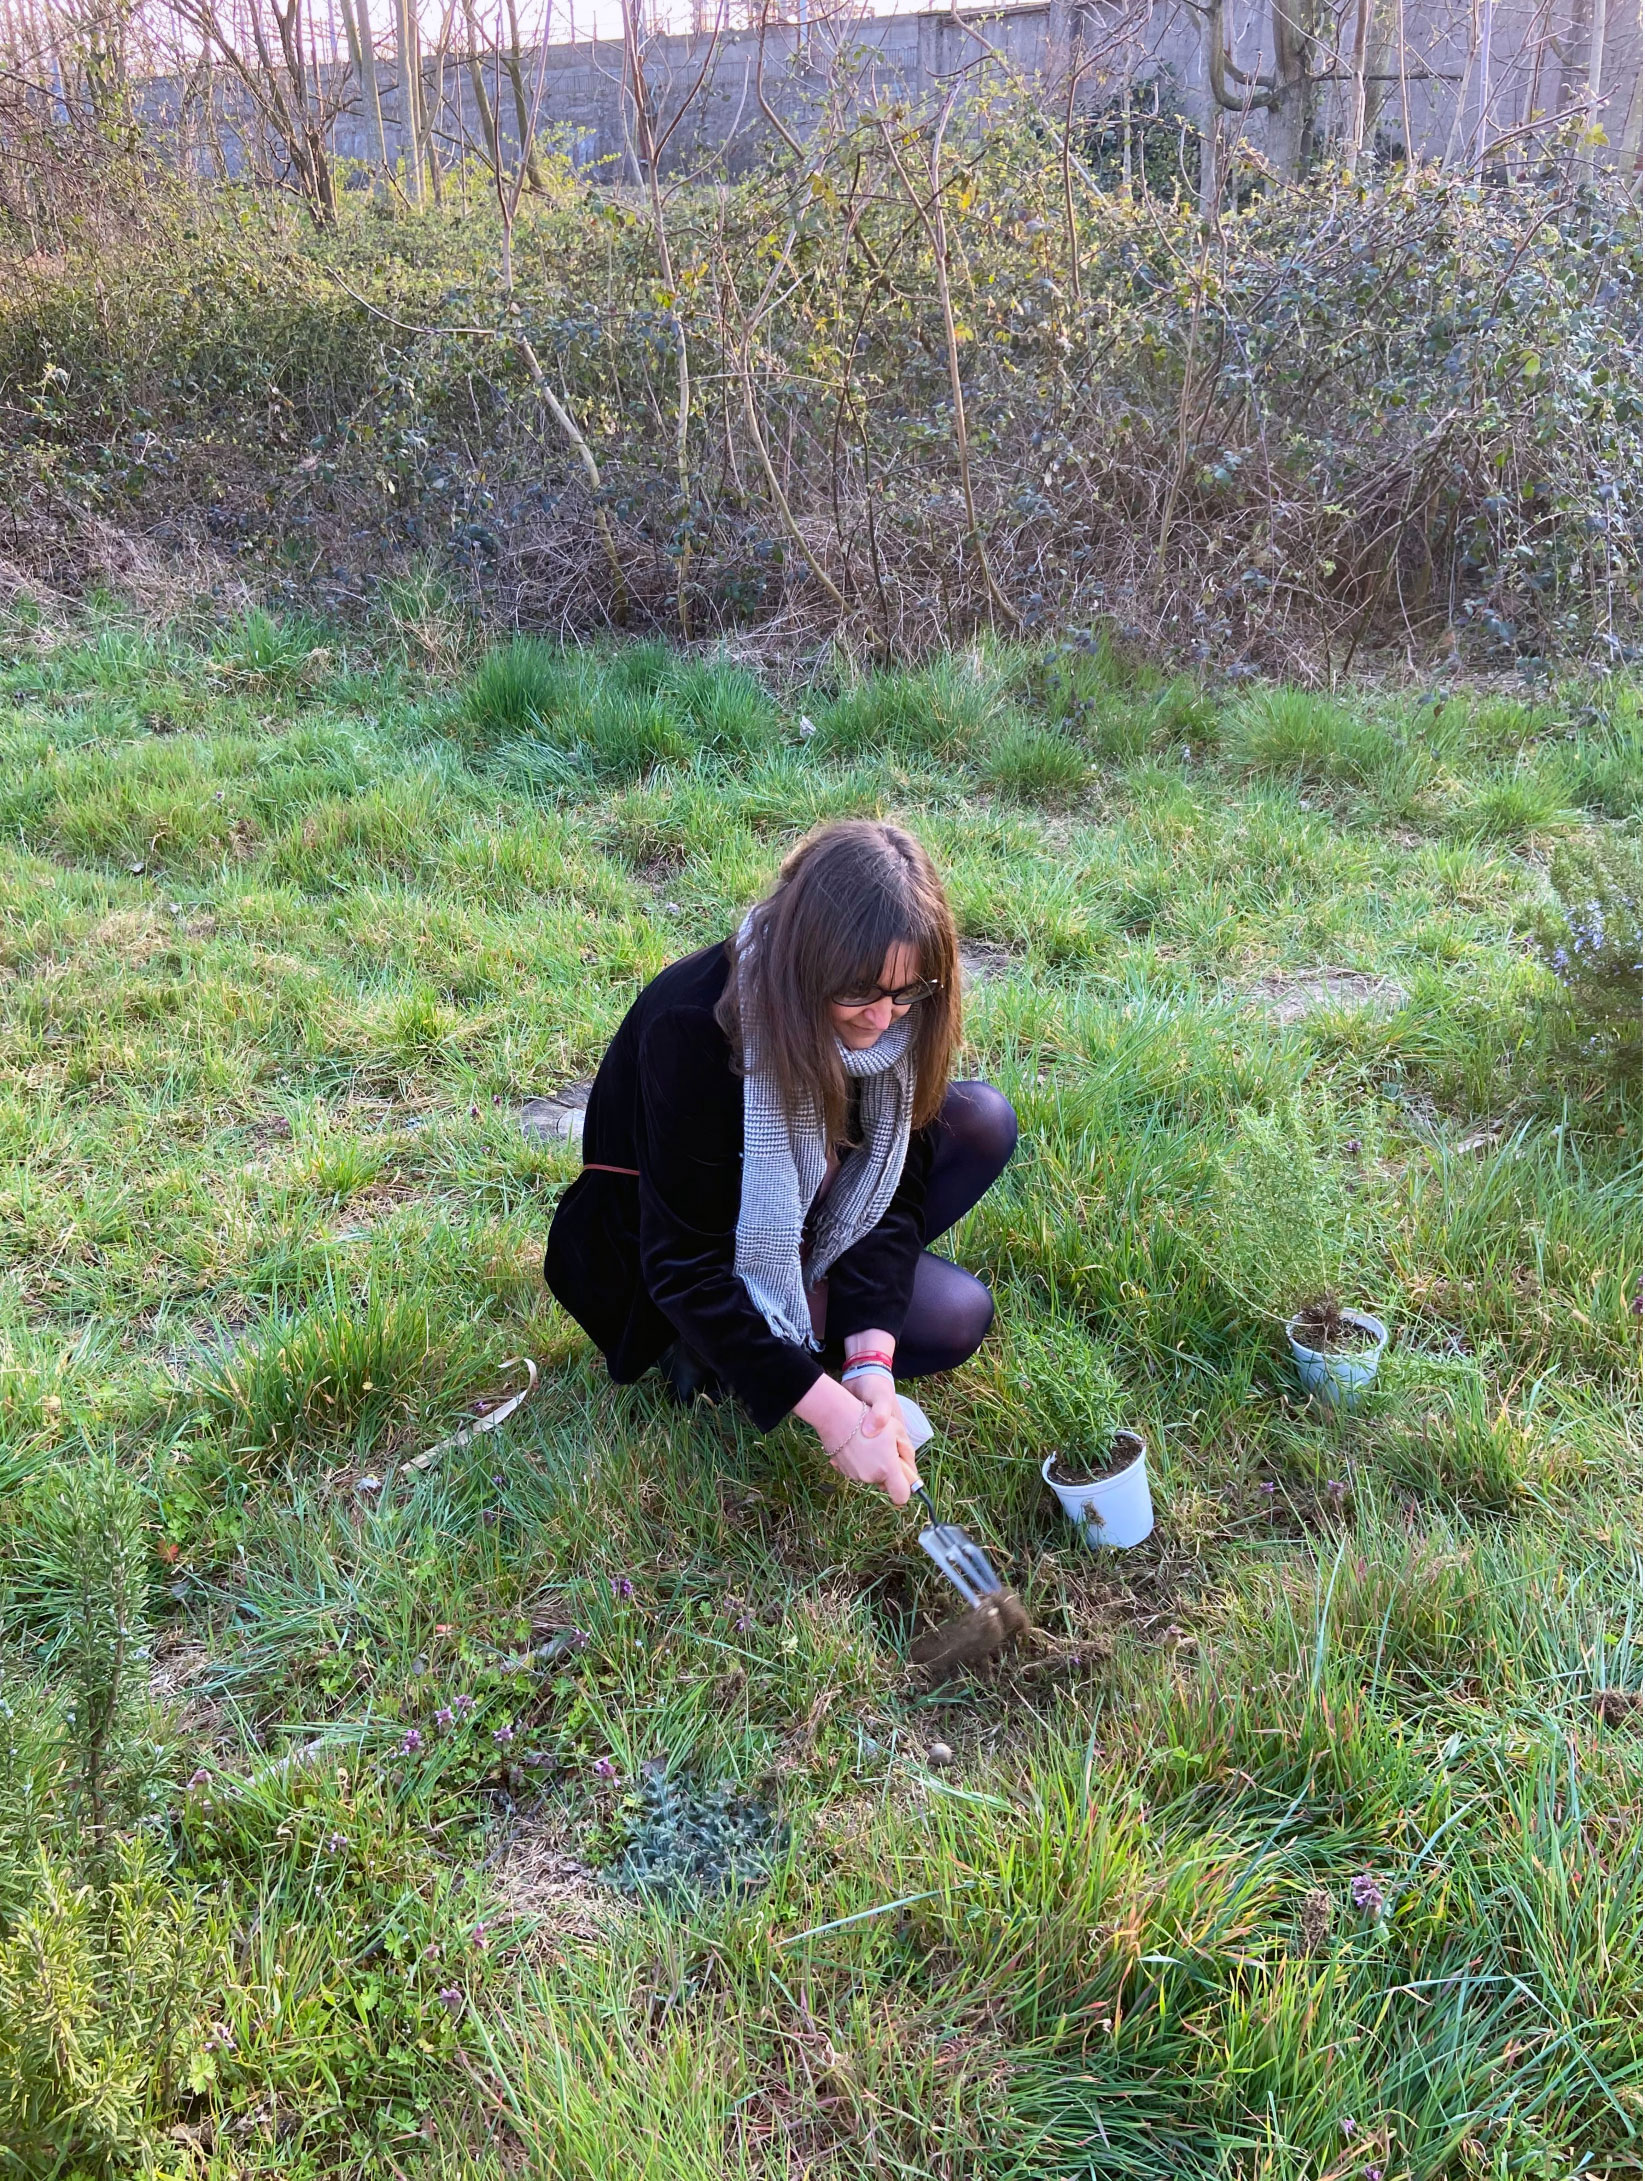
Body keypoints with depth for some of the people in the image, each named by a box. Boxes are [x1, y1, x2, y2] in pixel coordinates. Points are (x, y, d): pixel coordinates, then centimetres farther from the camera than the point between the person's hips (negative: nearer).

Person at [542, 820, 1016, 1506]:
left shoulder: (894, 1014, -19)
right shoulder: (693, 1029, -36)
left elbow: (897, 1180, -15)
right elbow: (687, 1267, -33)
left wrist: (871, 1360, -30)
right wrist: (829, 1410, -37)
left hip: (803, 1216, 6)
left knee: (984, 1123, -11)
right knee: (954, 1319, -17)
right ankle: (713, 1348, -4)